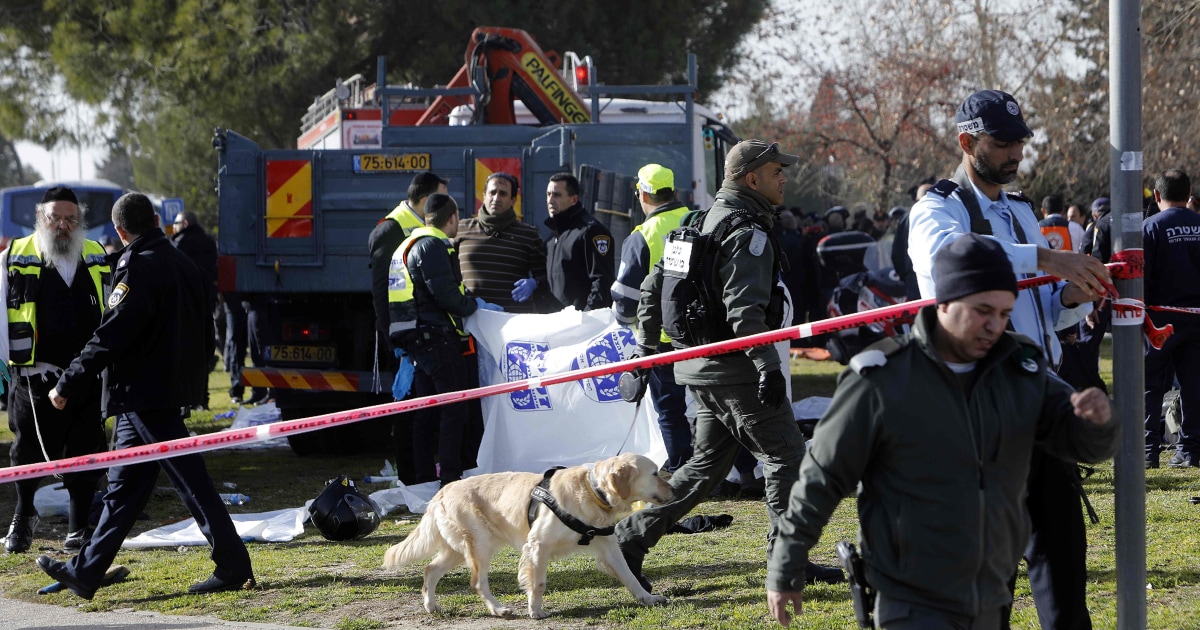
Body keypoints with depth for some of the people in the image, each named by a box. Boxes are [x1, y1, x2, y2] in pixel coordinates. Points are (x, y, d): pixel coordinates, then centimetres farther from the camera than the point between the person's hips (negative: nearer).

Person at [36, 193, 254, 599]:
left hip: (144, 394, -10)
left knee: (190, 482, -5)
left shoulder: (139, 268, -16)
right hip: (170, 388, 10)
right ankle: (85, 573, 17)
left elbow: (111, 337, -19)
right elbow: (199, 322, 19)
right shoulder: (181, 264, 12)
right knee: (124, 487, 12)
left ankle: (234, 567, -3)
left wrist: (68, 386, -13)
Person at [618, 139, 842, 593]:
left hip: (700, 368, 9)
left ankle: (632, 537, 10)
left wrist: (646, 349, 23)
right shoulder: (746, 233, -14)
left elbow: (653, 286, 19)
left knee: (707, 463, 14)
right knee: (785, 455, 0)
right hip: (735, 368, -9)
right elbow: (745, 309, -25)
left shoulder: (702, 223, 16)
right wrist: (769, 366, -26)